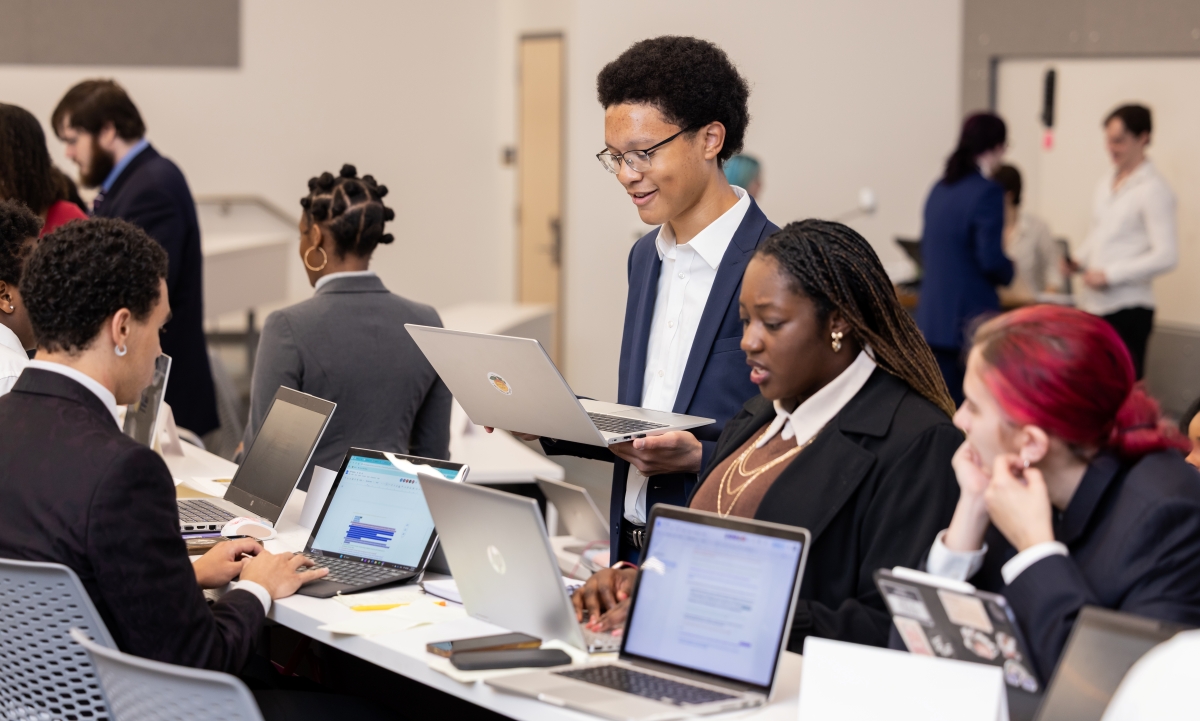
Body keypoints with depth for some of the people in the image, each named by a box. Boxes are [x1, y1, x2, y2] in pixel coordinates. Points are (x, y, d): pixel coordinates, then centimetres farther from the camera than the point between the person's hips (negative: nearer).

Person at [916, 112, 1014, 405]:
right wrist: (1010, 272, 4)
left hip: (932, 312, 7)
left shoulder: (940, 189, 10)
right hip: (972, 313, -7)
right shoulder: (987, 192, -13)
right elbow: (991, 258, -15)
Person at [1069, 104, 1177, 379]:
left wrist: (1109, 274, -16)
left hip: (1127, 309, -7)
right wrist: (1077, 262, 6)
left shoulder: (1153, 190, -8)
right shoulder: (1106, 184, 15)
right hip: (1092, 305, 7)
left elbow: (1166, 255, -14)